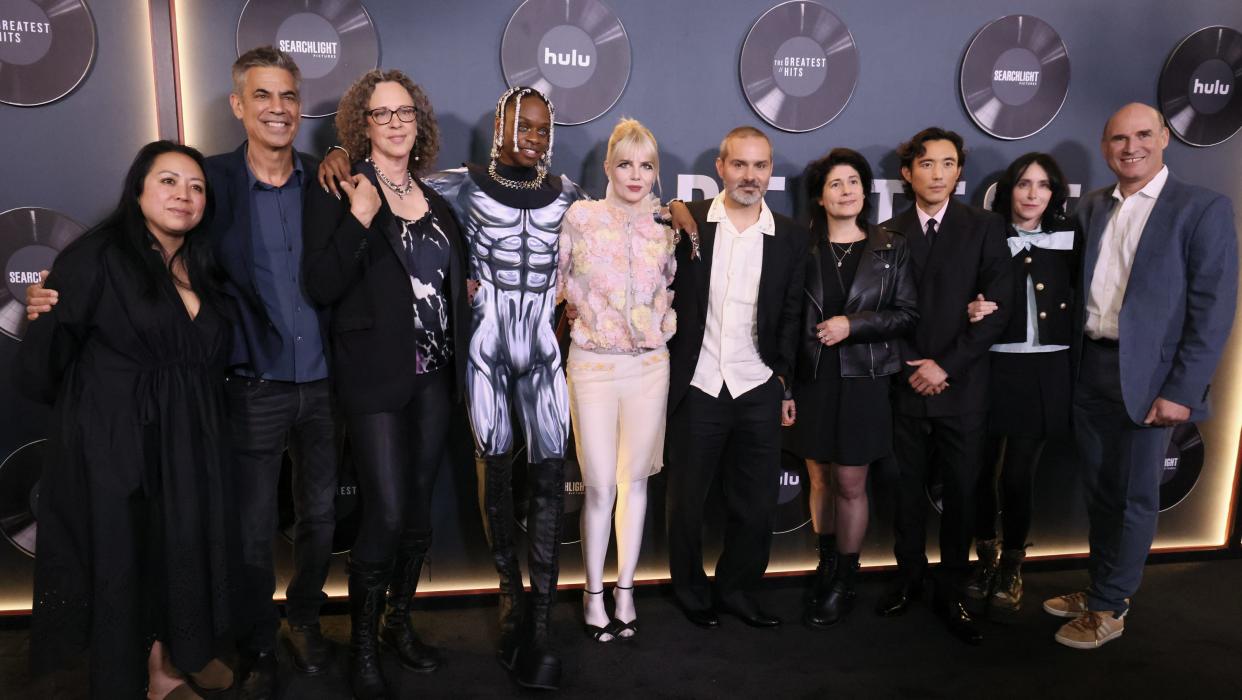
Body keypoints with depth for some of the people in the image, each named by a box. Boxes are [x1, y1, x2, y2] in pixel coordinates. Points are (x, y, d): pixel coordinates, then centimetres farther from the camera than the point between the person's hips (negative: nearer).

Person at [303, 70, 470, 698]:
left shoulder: (436, 204, 13)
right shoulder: (339, 193, -5)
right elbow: (321, 287, -15)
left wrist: (462, 290, 9)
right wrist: (359, 219, -23)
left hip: (433, 376, 6)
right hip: (376, 379, -6)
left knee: (418, 509, 13)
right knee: (387, 514, -7)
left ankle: (400, 623, 32)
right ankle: (362, 643, 15)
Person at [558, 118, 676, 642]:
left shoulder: (665, 226, 5)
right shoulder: (581, 217, -3)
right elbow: (557, 280, 5)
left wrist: (666, 322, 5)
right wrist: (583, 311, 2)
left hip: (650, 365, 3)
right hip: (593, 364, -2)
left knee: (635, 479, 10)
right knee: (600, 485, -1)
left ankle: (625, 589, 24)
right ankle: (594, 593, 18)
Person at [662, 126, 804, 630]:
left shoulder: (791, 237, 4)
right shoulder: (686, 222, -2)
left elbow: (791, 316, 6)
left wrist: (786, 384, 3)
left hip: (759, 392, 2)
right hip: (696, 388, -1)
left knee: (757, 504, 11)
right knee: (687, 501, 11)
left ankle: (737, 590, 32)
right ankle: (691, 591, 32)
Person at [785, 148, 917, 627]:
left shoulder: (891, 249, 4)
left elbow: (907, 313, 1)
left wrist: (853, 324, -12)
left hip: (862, 379, -1)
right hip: (812, 377, 1)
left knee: (851, 484, 3)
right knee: (820, 479, 9)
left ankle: (843, 584, 18)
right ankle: (826, 566, 26)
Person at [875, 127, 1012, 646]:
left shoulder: (985, 228, 1)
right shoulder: (888, 234, 5)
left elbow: (997, 310, -6)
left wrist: (945, 365, -12)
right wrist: (909, 366, -8)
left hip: (962, 386, -1)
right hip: (906, 385, 1)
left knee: (961, 490, 6)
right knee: (908, 486, 10)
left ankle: (951, 591, 20)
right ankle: (909, 577, 27)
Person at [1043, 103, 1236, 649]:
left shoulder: (1203, 208, -6)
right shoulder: (1090, 208, 10)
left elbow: (1213, 309, -10)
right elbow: (1080, 289, 10)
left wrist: (1181, 391, -15)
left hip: (1146, 375, -4)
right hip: (1089, 369, 5)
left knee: (1133, 497, 6)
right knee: (1099, 491, 16)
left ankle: (1109, 609, 21)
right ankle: (1098, 589, 31)